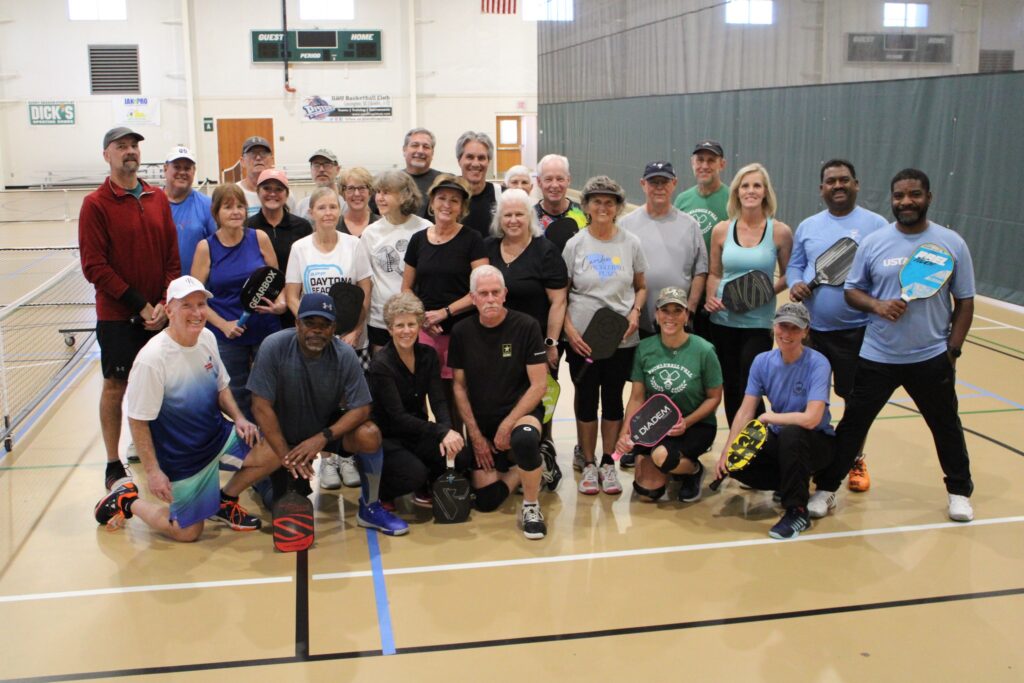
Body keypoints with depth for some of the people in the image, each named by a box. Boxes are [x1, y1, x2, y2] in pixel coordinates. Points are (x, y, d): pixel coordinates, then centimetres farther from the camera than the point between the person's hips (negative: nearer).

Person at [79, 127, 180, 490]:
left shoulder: (158, 199, 6)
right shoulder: (95, 204, -7)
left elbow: (172, 256, 6)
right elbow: (94, 266, -11)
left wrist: (165, 303, -7)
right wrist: (140, 305, -14)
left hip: (160, 313, 4)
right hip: (117, 315, -4)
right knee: (116, 386, 4)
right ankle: (113, 465, 15)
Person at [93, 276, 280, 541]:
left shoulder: (207, 337, -5)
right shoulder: (151, 359, -27)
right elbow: (138, 421, -19)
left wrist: (238, 418, -4)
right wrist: (152, 471, -17)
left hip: (218, 436, 6)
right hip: (181, 457, -6)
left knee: (273, 453, -9)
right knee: (187, 532, 2)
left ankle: (223, 502, 16)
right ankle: (126, 499, 26)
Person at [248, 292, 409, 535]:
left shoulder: (345, 355, -19)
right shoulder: (274, 347, -23)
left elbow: (361, 409, -19)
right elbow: (262, 407, -21)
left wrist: (323, 438, -32)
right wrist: (286, 456, -23)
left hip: (328, 427, 1)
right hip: (285, 435, 0)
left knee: (369, 435, -28)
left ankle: (370, 508, -7)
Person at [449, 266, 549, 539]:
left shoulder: (526, 326, -10)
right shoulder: (461, 332, -1)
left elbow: (539, 386, -11)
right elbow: (459, 386, 3)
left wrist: (507, 425, -18)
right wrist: (475, 435, -4)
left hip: (520, 412, -3)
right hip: (480, 421, 3)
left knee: (524, 439, -40)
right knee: (486, 501, -8)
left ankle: (531, 507, -14)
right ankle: (513, 467, 24)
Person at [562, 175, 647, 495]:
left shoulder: (631, 243, 3)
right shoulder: (575, 244, -1)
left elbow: (641, 287, 12)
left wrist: (635, 312, -7)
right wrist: (569, 329, -10)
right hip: (582, 338, -1)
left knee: (613, 397, 9)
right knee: (586, 398, 7)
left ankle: (608, 462, 22)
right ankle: (587, 463, 21)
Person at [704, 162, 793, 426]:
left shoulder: (780, 231, -4)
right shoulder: (721, 230, 2)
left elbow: (787, 275, 3)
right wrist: (710, 297, -7)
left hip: (758, 323, -3)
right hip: (723, 320, 3)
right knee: (730, 386, 12)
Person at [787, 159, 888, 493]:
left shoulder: (876, 224, -1)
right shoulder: (807, 226, 10)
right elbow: (794, 265, 13)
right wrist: (795, 284, -8)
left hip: (857, 329, -3)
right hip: (812, 328, 3)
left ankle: (856, 460, 27)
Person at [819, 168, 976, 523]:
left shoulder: (952, 243, -2)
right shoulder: (873, 242, -2)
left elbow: (965, 303, 2)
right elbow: (852, 291, 3)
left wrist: (952, 350, -4)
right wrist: (877, 305, -17)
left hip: (932, 358, 0)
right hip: (876, 357, 0)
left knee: (946, 425, 16)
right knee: (853, 423, 6)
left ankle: (959, 491, 37)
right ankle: (826, 488, 19)